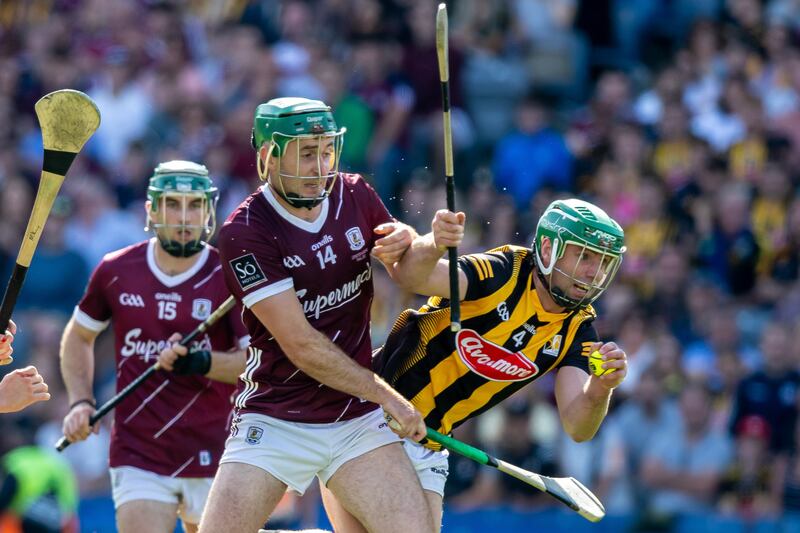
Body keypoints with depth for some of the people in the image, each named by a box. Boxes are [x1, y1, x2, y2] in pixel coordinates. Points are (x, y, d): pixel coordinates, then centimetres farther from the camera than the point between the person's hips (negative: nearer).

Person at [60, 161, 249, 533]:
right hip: (137, 457, 1)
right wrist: (80, 402, 7)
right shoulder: (116, 271, 3)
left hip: (210, 457, -1)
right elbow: (78, 336, 19)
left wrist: (203, 362, -26)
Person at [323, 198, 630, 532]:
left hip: (425, 451, 5)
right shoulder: (505, 272, -16)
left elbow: (577, 428, -12)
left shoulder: (576, 329, -2)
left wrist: (599, 390, -34)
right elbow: (415, 278, -33)